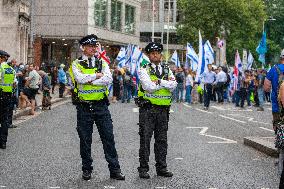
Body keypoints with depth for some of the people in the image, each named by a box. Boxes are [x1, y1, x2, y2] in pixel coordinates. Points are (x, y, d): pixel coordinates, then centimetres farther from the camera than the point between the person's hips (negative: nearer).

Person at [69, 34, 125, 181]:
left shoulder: (102, 63, 9)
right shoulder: (76, 64, 3)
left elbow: (108, 79, -8)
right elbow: (80, 78, -17)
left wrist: (91, 80, -14)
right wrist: (97, 75, -8)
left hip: (101, 105, 1)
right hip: (84, 107, -1)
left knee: (108, 137, 1)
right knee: (85, 140, 6)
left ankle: (114, 169, 6)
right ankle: (87, 169, 18)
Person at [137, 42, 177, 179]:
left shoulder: (167, 70, 13)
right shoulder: (144, 70, -1)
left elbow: (173, 86, -2)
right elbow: (149, 87, -16)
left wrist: (159, 82, -13)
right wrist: (166, 82, -8)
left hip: (163, 110, 4)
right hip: (147, 109, -4)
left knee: (162, 139, 9)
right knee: (145, 139, -2)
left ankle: (161, 167, 16)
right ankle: (143, 169, 4)